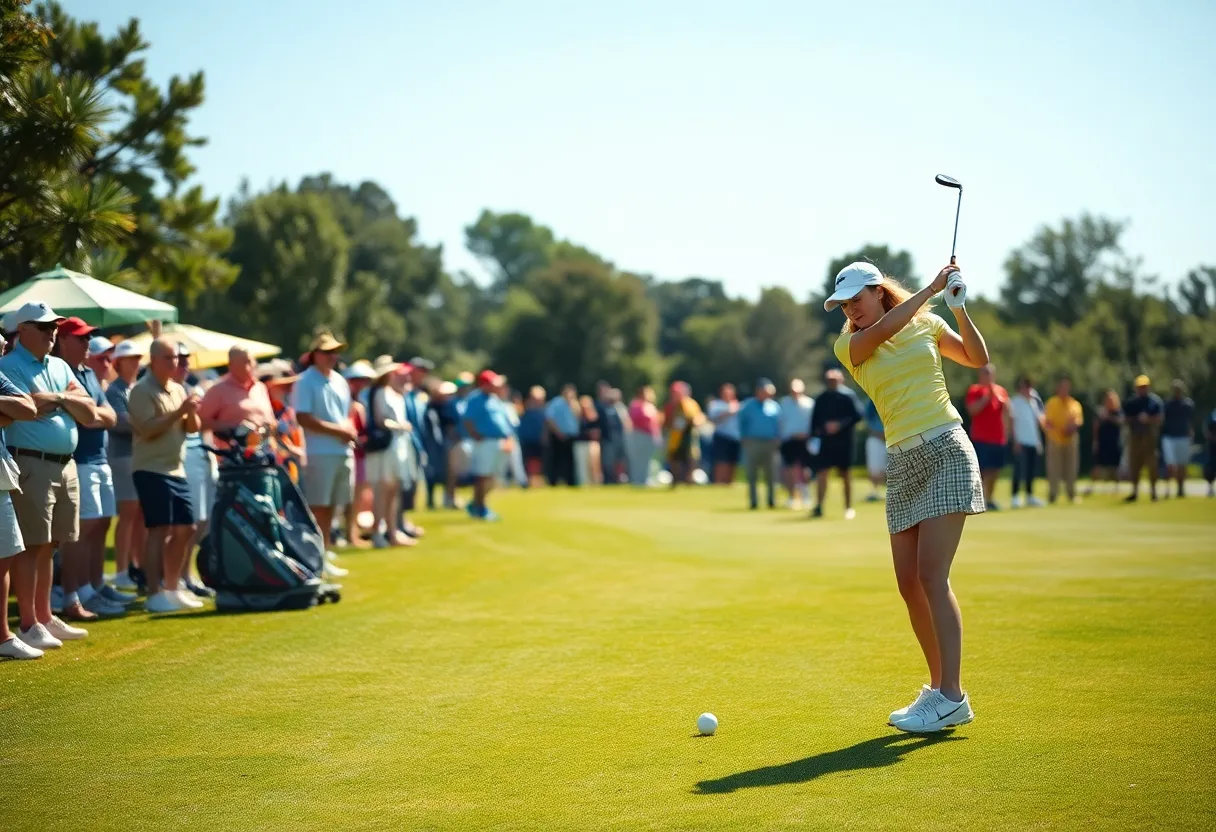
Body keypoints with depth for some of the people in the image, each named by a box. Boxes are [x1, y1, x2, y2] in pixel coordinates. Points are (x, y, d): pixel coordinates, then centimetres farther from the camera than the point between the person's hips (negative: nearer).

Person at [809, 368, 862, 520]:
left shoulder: (848, 395, -3)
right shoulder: (822, 398, 9)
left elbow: (857, 415, -9)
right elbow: (815, 419, 13)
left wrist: (840, 424, -17)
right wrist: (814, 436, 3)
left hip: (843, 441, -2)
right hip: (825, 440, 3)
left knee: (845, 474, 6)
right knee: (821, 472, -7)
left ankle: (849, 507, 15)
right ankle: (819, 506, -8)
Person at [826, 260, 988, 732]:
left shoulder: (925, 323, 7)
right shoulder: (848, 346, 5)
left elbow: (977, 359, 8)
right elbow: (883, 330, -14)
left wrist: (958, 307, -4)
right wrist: (931, 288, -13)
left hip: (946, 451, -4)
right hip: (902, 464, 4)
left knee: (931, 576, -14)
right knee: (908, 584, 1)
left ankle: (953, 698, -14)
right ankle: (938, 687, 14)